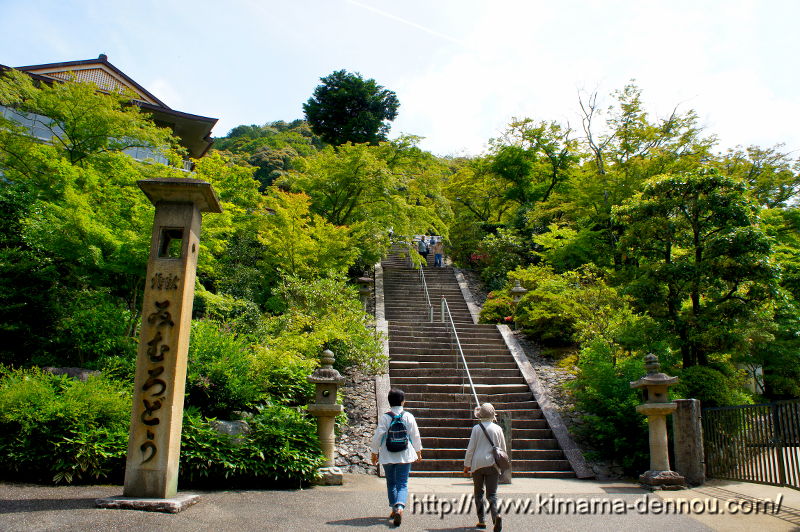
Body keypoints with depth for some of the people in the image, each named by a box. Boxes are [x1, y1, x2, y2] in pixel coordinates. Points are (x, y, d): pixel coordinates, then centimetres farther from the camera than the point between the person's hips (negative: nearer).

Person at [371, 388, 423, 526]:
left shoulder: (384, 417, -7)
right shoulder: (408, 417, -5)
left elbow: (378, 436, -6)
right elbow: (415, 435, 1)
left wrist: (375, 453, 7)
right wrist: (418, 452, 15)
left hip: (388, 457, 0)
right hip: (404, 456, 0)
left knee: (391, 483, 17)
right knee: (402, 484, 2)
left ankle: (394, 509, 25)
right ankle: (399, 507, -20)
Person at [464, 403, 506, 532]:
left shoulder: (476, 428, -5)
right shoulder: (498, 429, 1)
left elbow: (470, 448, -4)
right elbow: (503, 449, 8)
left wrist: (466, 465, 6)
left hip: (477, 464, -1)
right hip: (492, 464, 1)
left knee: (478, 493, 14)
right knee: (491, 494, 2)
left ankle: (481, 521, 14)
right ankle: (496, 515, -23)